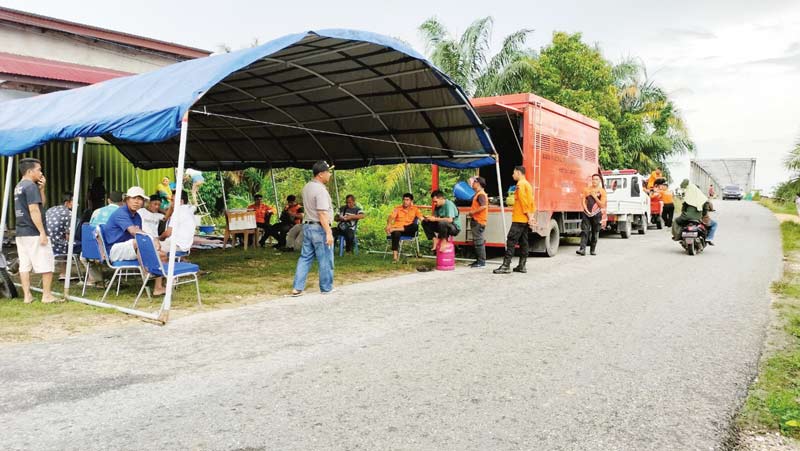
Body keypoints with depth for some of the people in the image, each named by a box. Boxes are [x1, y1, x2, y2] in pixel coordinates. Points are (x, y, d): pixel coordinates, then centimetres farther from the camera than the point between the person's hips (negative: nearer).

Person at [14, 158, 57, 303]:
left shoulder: (18, 187, 16)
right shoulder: (31, 186, -13)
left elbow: (41, 204, 21)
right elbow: (34, 210, -19)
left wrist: (41, 189, 9)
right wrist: (42, 232, -19)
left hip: (21, 233, 9)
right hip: (34, 233, -9)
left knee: (24, 265, 8)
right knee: (47, 264, -1)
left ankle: (27, 296, 11)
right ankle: (47, 295, 1)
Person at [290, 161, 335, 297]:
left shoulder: (307, 187, 9)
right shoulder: (321, 190, -18)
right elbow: (322, 214, -24)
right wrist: (328, 232, -24)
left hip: (307, 226, 9)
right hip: (319, 228, -9)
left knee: (305, 258, 11)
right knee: (325, 260, 3)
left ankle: (297, 288, 10)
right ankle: (326, 289, 13)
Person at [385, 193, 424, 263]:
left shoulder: (415, 208, 9)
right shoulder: (397, 208, 5)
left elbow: (421, 217, -4)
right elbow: (391, 217, -8)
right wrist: (388, 225, -29)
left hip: (408, 230, 1)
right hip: (397, 229, -1)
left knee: (415, 226, -32)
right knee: (396, 233, -37)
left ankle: (393, 229, -32)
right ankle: (395, 256, -41)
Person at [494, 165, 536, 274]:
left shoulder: (520, 184, -10)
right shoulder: (527, 184, 19)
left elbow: (523, 201, -15)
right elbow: (531, 201, 16)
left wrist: (529, 216, -15)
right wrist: (532, 216, 11)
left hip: (519, 219, -10)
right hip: (526, 219, 10)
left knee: (511, 241, -11)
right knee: (523, 242, 9)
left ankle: (506, 266, -14)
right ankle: (522, 266, 11)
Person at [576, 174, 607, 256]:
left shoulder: (602, 191, 1)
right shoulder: (587, 189, 8)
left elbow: (602, 205, -6)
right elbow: (583, 200, 7)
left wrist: (594, 196, -11)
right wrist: (586, 209, -6)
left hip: (596, 214, -1)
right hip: (586, 213, 1)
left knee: (595, 233, 5)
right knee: (584, 231, -11)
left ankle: (593, 250, 16)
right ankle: (582, 249, -17)